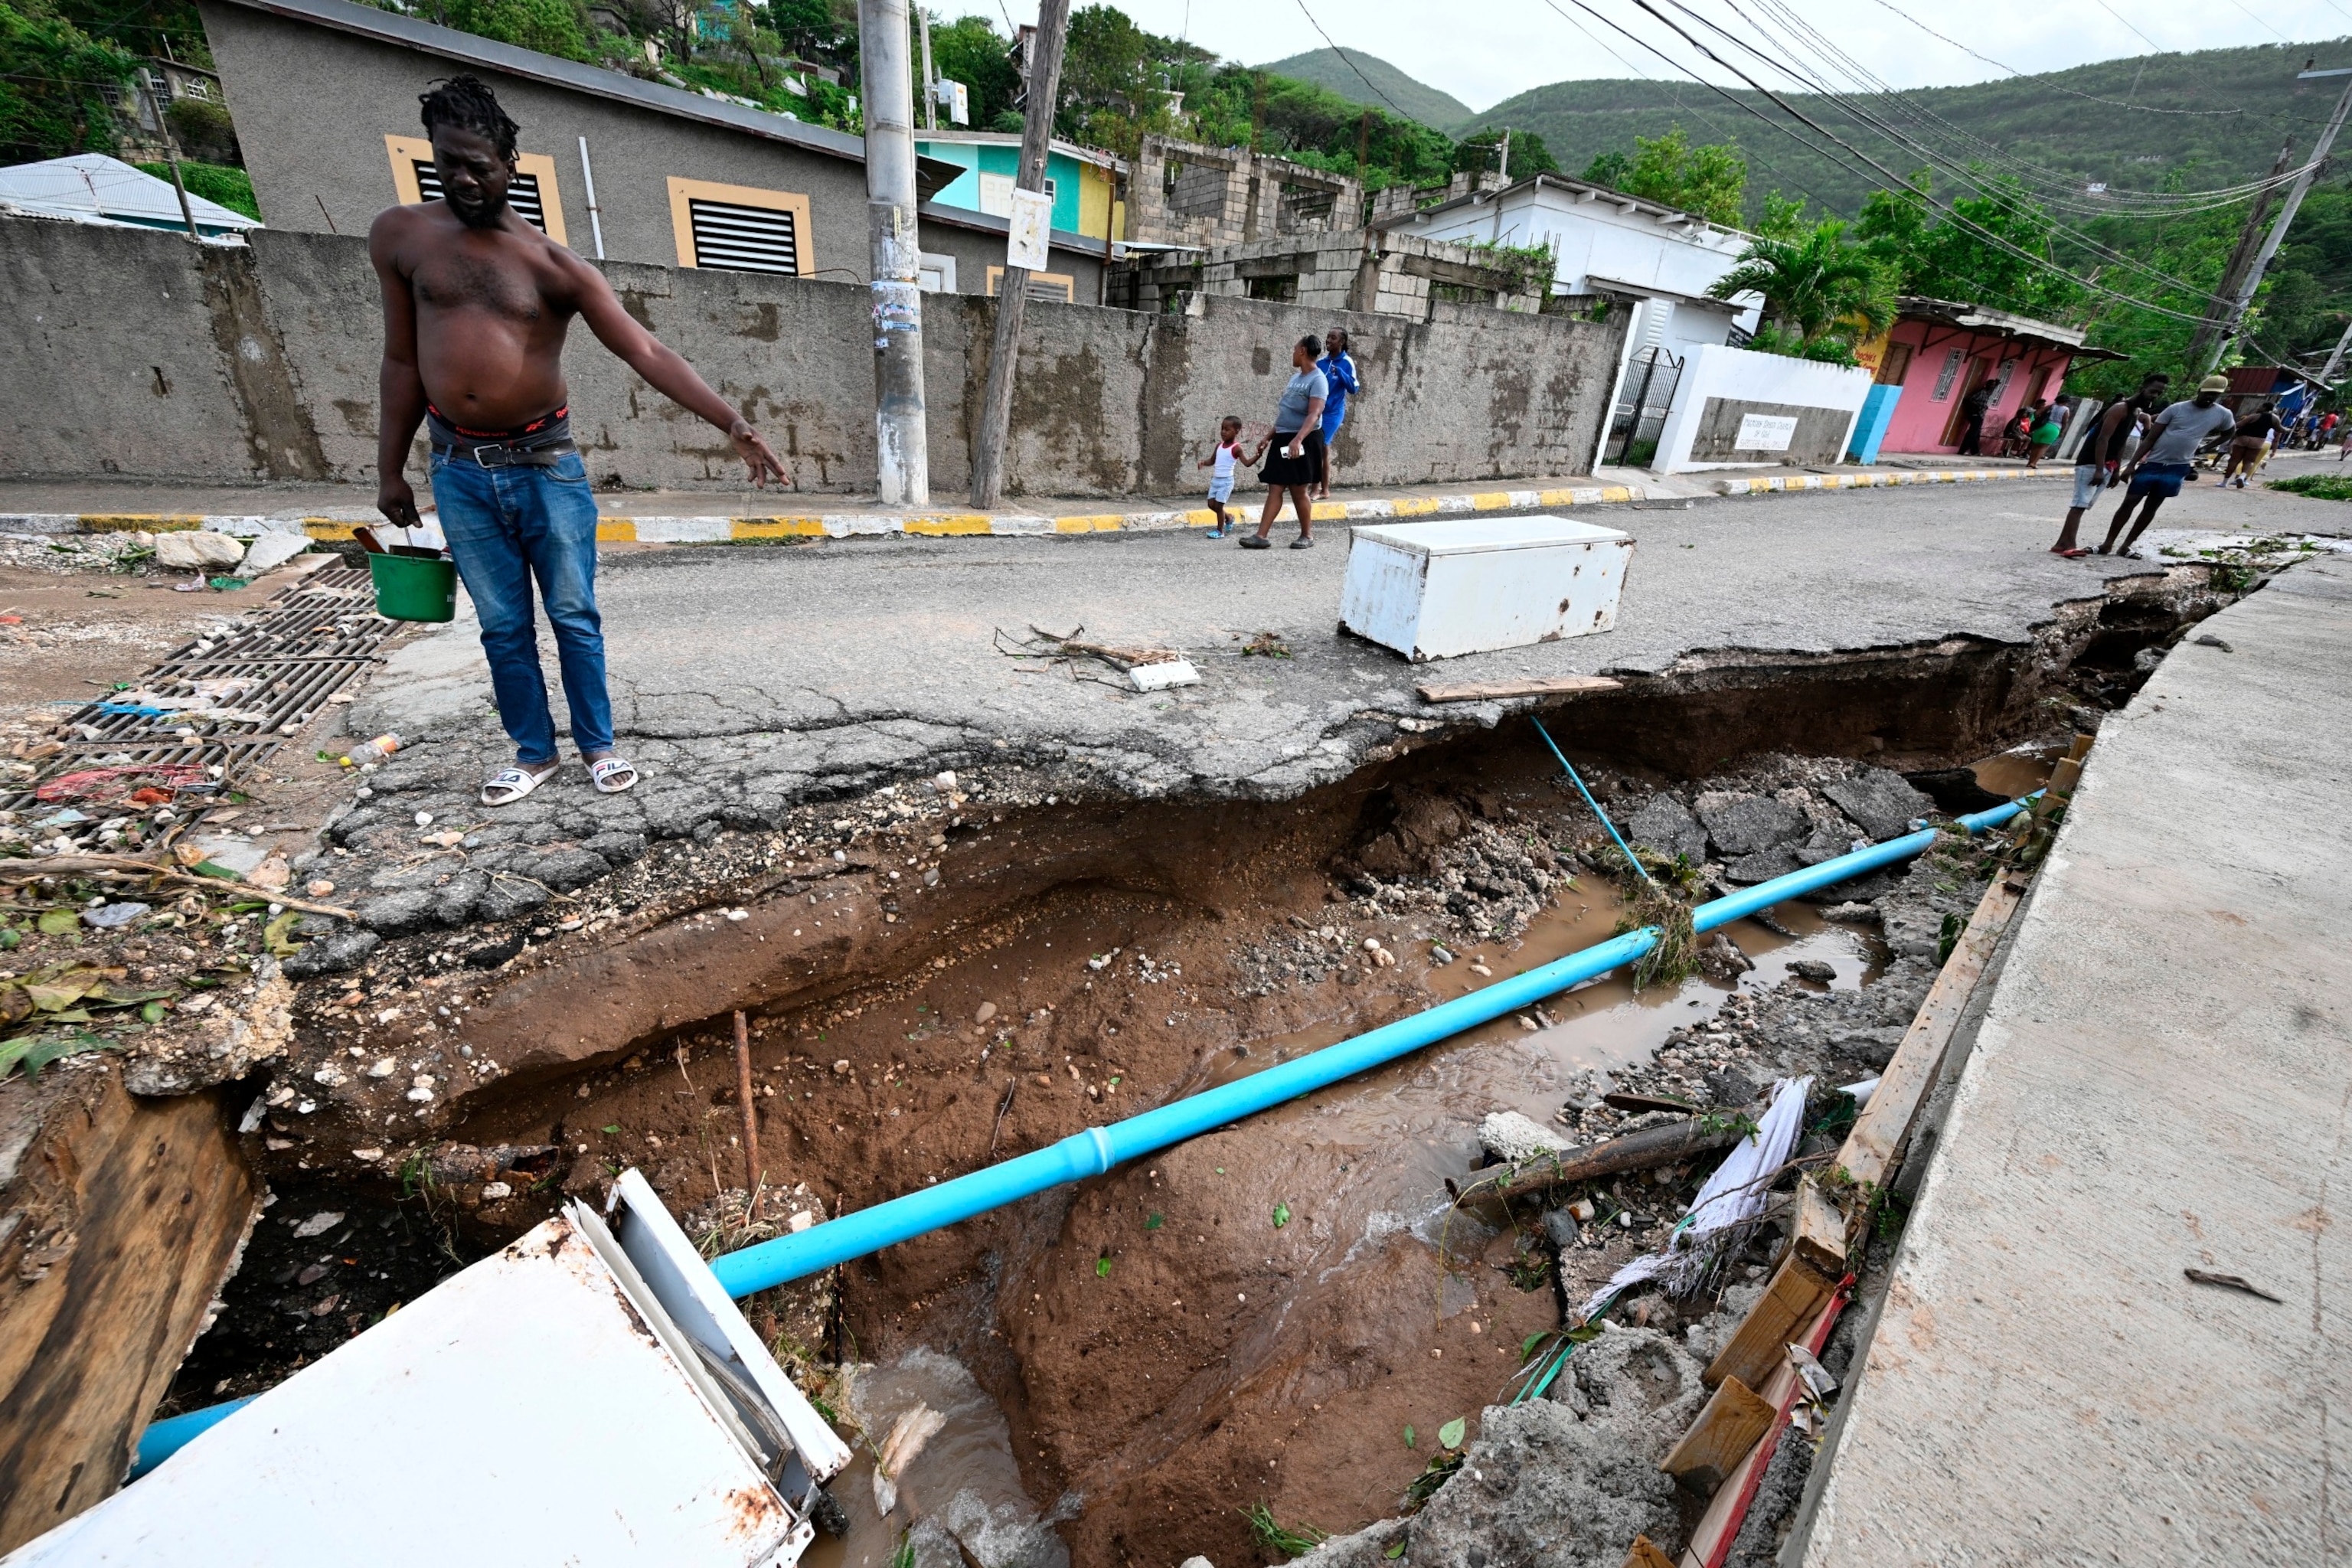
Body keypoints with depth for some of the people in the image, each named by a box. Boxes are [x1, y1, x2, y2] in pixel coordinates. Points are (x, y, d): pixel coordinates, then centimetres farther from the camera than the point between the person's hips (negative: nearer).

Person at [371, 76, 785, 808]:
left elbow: (647, 352, -13)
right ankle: (533, 753, 23)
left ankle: (598, 746, 20)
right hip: (458, 471, 2)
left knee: (574, 617, 5)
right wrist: (389, 472, 9)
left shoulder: (556, 266, -3)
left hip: (546, 465, -2)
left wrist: (732, 424, -27)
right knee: (502, 627, 9)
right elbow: (401, 362, 8)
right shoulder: (400, 236, 5)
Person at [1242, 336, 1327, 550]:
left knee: (1298, 491, -2)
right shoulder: (1295, 377, 15)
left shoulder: (1318, 380, -11)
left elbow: (1314, 414, -24)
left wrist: (1298, 439, -38)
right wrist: (1269, 438, 22)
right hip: (1283, 439, 8)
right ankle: (1261, 536, -2)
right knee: (1275, 489, 1)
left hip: (1304, 441, -8)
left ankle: (1307, 536, 13)